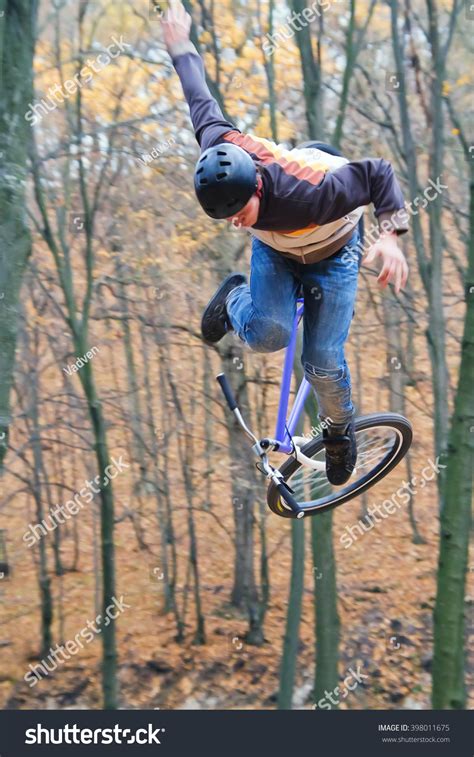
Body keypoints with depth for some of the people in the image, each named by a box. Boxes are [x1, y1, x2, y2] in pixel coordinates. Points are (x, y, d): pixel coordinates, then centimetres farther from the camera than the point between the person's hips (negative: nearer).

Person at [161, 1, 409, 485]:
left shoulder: (310, 193, -44)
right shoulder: (220, 152, -30)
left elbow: (379, 173, -31)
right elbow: (204, 106, -13)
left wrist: (390, 234, -45)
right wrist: (181, 48, 3)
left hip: (332, 254, -3)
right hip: (274, 249, 3)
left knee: (323, 362, -10)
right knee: (267, 334, -24)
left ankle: (340, 429, 21)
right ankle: (235, 298, 11)